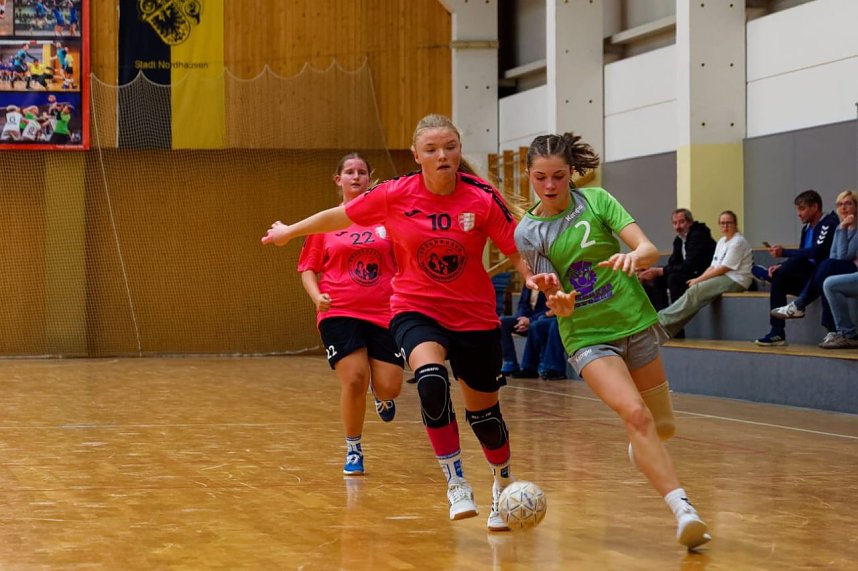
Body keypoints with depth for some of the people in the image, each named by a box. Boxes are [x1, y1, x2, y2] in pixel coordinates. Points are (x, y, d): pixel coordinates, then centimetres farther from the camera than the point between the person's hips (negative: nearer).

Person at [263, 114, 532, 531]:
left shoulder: (483, 198, -13)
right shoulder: (395, 195, -10)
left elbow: (517, 252, -9)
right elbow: (337, 217, 4)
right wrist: (289, 231, 17)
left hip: (474, 317, 1)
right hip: (415, 309, -1)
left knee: (484, 413, 8)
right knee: (431, 378, -31)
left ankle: (504, 482, 40)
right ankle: (455, 482, -18)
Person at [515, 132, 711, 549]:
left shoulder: (596, 200, -5)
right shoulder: (528, 232, -5)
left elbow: (651, 250, -13)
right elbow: (560, 307, -7)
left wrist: (634, 255, -37)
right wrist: (558, 302, -31)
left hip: (635, 322, 2)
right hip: (587, 337, -2)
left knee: (662, 427, 8)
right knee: (635, 414, -26)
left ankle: (639, 444, 46)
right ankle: (683, 510, -29)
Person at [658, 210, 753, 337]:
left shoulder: (738, 242, -8)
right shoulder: (722, 241, 19)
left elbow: (723, 269, -14)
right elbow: (713, 267, 14)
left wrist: (698, 280, -12)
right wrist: (698, 279, -5)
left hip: (735, 281, -8)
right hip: (724, 278, 8)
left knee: (695, 291, -25)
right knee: (693, 291, -16)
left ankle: (663, 320, -27)